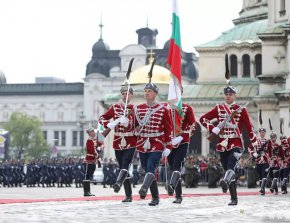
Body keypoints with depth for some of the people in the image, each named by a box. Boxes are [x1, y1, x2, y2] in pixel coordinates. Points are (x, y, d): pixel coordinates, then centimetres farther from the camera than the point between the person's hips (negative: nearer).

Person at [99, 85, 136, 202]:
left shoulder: (134, 109, 0)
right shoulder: (115, 108, 8)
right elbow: (102, 118, 8)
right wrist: (108, 124, -13)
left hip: (130, 143, -4)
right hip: (118, 143, 4)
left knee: (125, 165, -23)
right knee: (122, 167, 6)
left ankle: (118, 183, -47)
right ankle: (128, 195, 11)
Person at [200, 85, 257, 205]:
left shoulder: (241, 110, 3)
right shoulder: (218, 109, 11)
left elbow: (249, 127, 1)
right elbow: (203, 119, 12)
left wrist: (254, 145, -2)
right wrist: (213, 129, -5)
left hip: (236, 144, -4)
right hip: (222, 144, 4)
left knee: (230, 166, -28)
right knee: (227, 169, 5)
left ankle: (225, 182, -56)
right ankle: (234, 198, 11)